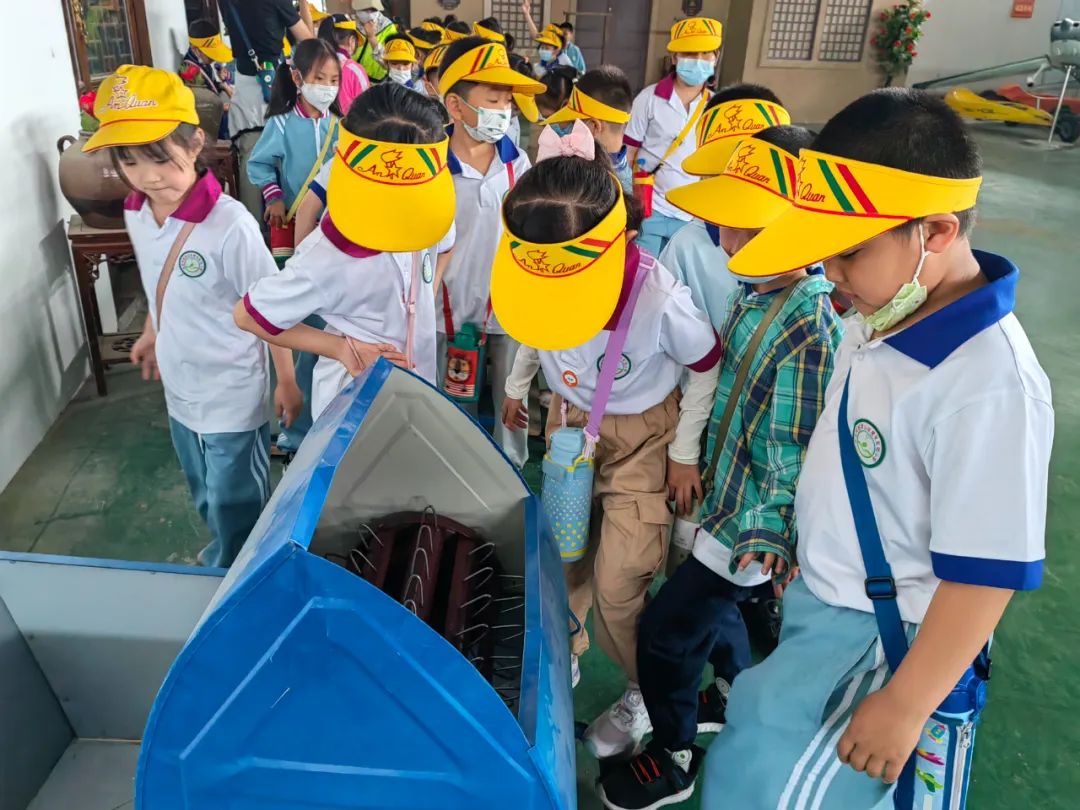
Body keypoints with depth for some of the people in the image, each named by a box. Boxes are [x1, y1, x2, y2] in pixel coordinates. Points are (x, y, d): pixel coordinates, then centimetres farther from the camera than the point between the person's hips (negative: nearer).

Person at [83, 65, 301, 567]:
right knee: (207, 501, 26)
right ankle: (223, 555, 51)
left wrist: (286, 382, -11)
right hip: (180, 388, 7)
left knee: (236, 508, 10)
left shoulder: (230, 226, -27)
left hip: (232, 396, -7)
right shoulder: (135, 214, -5)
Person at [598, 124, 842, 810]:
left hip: (752, 522, -8)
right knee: (712, 605, 28)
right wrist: (688, 456, 8)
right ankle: (735, 695, 57)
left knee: (666, 631, 5)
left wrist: (757, 540, -16)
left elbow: (790, 464, -24)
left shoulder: (807, 335, -30)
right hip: (723, 492, 8)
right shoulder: (754, 294, -3)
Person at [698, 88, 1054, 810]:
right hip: (820, 596, 8)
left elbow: (985, 575, -24)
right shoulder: (892, 313, -4)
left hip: (876, 635, -8)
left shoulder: (989, 386, -30)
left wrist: (904, 705, -15)